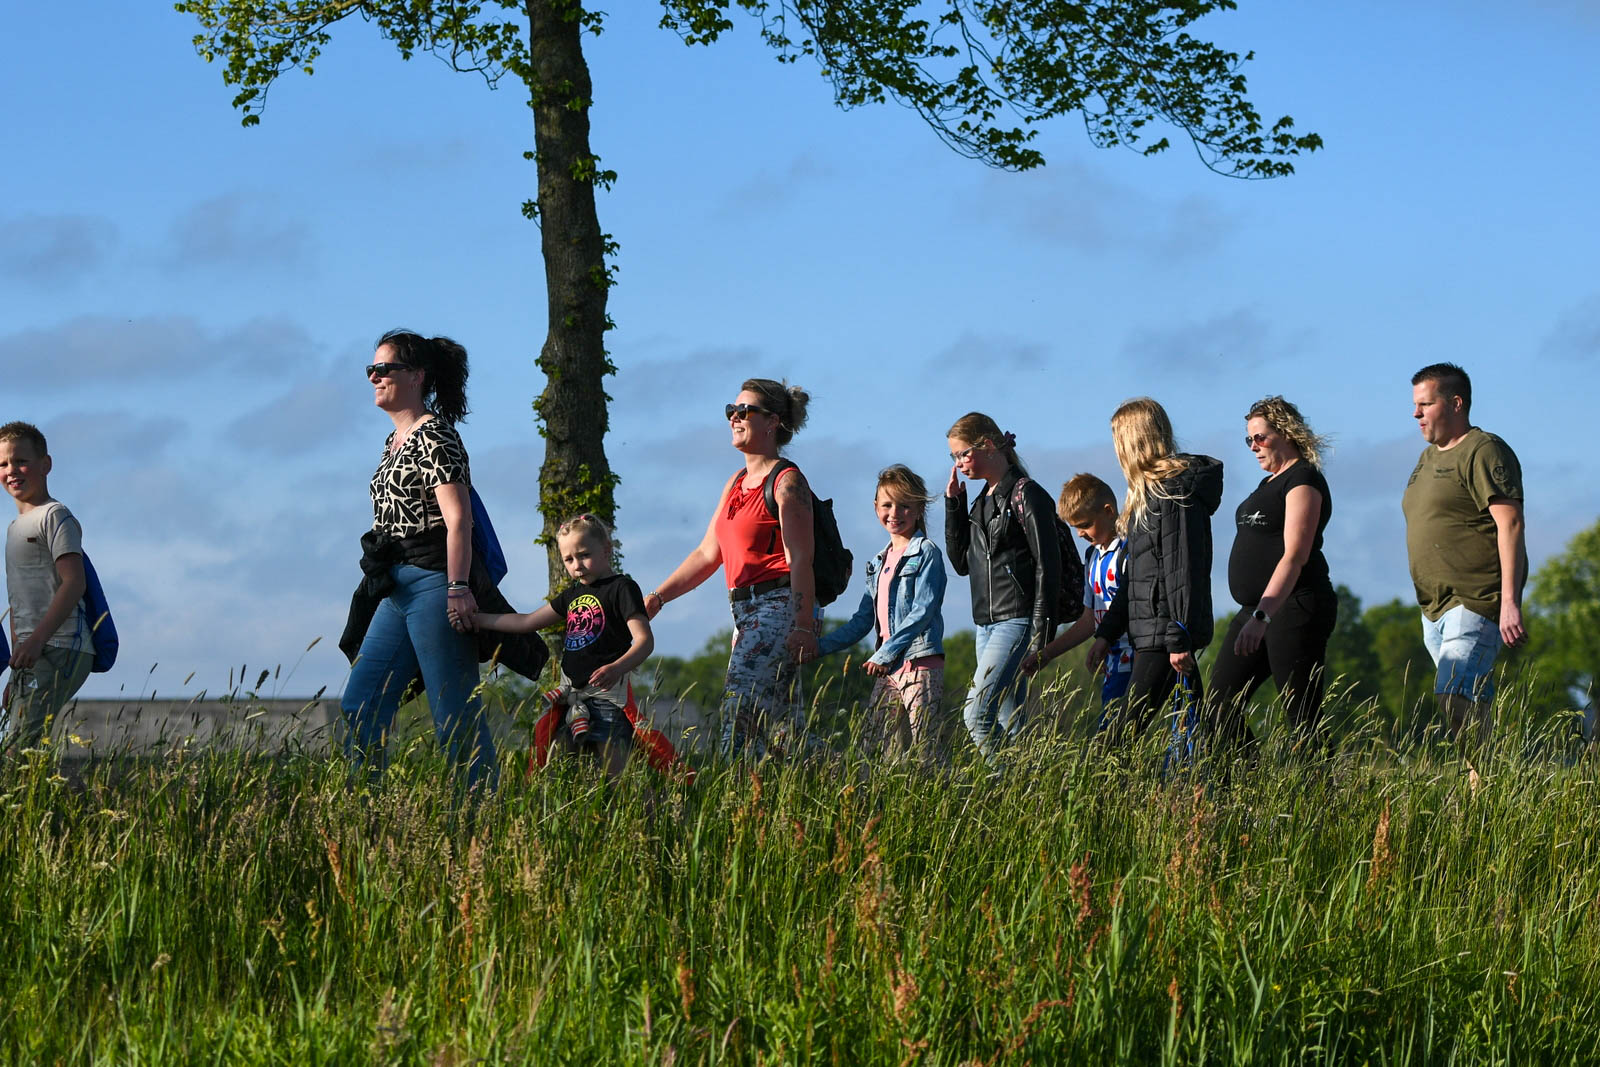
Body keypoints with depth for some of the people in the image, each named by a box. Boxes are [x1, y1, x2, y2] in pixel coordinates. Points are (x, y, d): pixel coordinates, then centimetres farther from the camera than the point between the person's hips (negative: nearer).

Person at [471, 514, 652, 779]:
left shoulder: (622, 588, -5)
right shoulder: (573, 594, 20)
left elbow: (644, 639, -14)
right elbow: (528, 622, 26)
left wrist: (617, 668, -32)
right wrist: (479, 619, 23)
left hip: (607, 693, -9)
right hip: (574, 698, 9)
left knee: (614, 772, -17)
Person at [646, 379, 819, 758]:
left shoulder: (787, 481, -7)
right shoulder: (736, 484, 19)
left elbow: (800, 560, -15)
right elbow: (708, 554, 20)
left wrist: (803, 626, -22)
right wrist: (658, 596, 12)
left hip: (780, 607, -9)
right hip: (748, 612, 9)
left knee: (741, 705, -20)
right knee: (780, 729, 8)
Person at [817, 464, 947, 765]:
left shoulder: (926, 553, -3)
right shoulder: (880, 562, 19)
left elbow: (922, 612, -13)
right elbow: (863, 621, 22)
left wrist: (885, 653, -19)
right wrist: (819, 647, 13)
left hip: (920, 664, -8)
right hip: (887, 671, 8)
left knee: (924, 753, -11)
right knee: (872, 747, 3)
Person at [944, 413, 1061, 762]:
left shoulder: (1026, 494, -7)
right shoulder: (982, 500, 18)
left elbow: (1047, 565, -12)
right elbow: (961, 561, 19)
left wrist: (1041, 630, -17)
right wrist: (954, 505, 10)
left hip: (1017, 621, -9)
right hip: (987, 625, 9)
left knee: (977, 714, -19)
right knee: (1010, 726, 5)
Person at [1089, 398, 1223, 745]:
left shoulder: (1175, 491, -12)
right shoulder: (1150, 491, 19)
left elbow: (1183, 569, -18)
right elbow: (1138, 573, 23)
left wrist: (1180, 639, -21)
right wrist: (1106, 633, 22)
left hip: (1164, 632, -10)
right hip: (1147, 632, 10)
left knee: (1124, 734, -13)